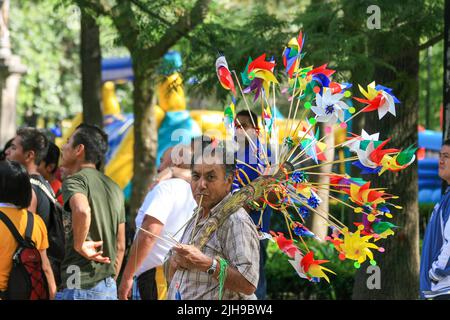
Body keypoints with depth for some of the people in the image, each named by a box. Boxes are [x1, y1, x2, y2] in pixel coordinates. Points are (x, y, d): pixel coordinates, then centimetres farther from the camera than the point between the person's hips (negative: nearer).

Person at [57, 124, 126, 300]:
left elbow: (82, 210, -32)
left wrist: (79, 245, -17)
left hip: (79, 286, -8)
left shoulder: (75, 180, -7)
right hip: (108, 288, 8)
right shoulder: (114, 187, 17)